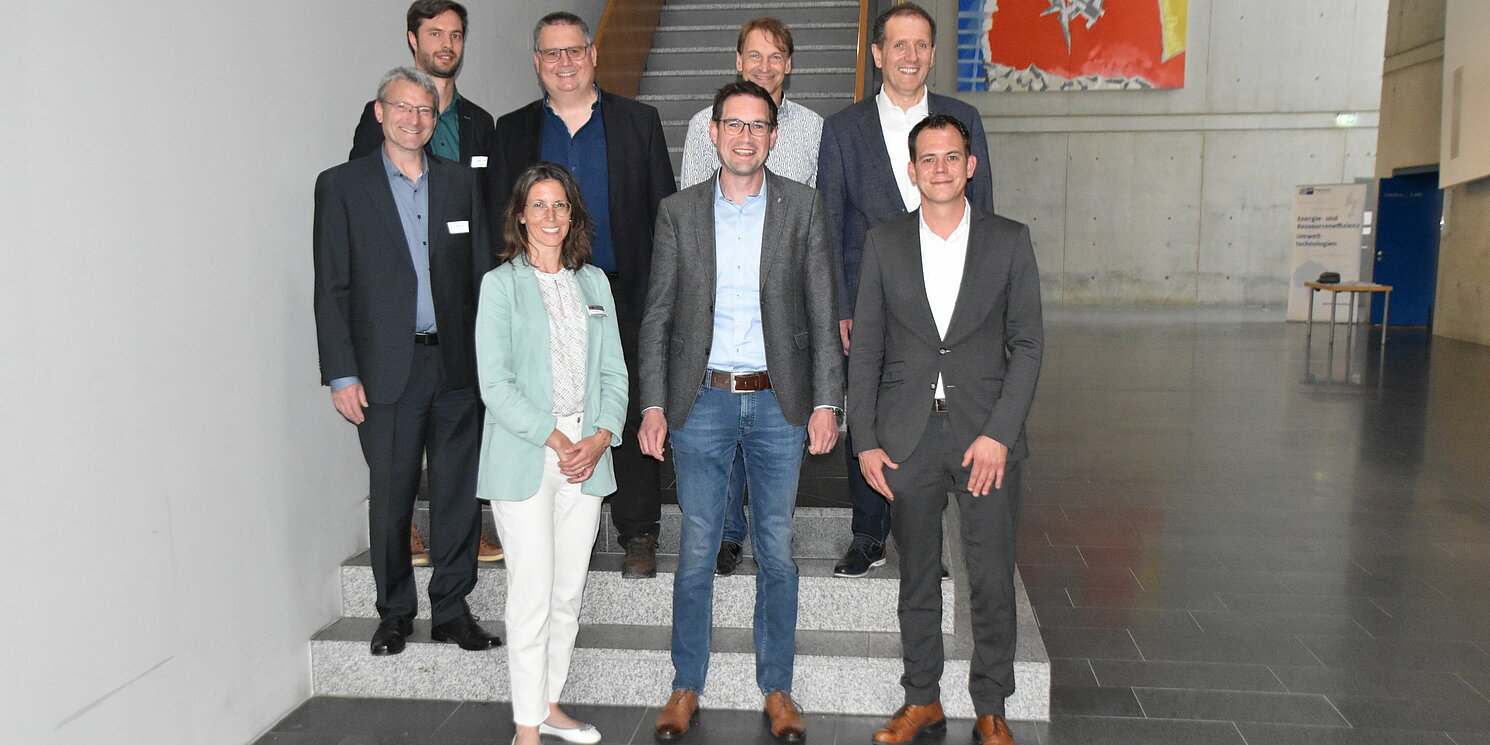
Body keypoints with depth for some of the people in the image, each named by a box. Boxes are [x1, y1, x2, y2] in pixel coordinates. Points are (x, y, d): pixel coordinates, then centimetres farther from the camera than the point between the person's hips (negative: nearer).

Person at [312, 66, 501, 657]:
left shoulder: (461, 183, 11)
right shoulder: (342, 186, 2)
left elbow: (482, 276, 11)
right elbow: (331, 290, -1)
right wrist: (342, 374, -7)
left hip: (457, 366, 2)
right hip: (387, 371, -2)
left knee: (458, 494, 7)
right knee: (390, 497, 7)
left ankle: (452, 609, 21)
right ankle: (395, 613, 24)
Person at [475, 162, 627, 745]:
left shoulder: (593, 282, 12)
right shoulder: (500, 283, -2)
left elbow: (613, 372, 10)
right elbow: (495, 384, -9)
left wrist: (600, 436, -6)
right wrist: (554, 440, -14)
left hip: (587, 455, 5)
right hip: (524, 457, -4)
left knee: (570, 591, 11)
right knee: (532, 593, -3)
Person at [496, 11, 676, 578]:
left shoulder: (639, 121, 7)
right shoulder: (513, 130, 11)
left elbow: (665, 213, 5)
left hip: (623, 296, -1)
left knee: (631, 416, 3)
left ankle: (638, 536, 15)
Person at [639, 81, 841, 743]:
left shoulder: (803, 207, 3)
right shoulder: (679, 211, 4)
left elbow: (822, 314, 1)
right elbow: (657, 317, 4)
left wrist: (826, 402, -6)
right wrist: (653, 405, -4)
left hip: (779, 402, 0)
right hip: (702, 400, 0)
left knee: (776, 552, 8)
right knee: (697, 551, 7)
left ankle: (776, 688, 24)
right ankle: (686, 687, 23)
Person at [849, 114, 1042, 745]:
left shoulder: (1009, 241, 3)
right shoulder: (883, 242, 5)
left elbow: (1027, 344, 0)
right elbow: (864, 348, 5)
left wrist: (999, 434, -10)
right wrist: (864, 441, -1)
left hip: (985, 433, -1)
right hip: (907, 437, 1)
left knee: (993, 581, 4)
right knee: (916, 579, 11)